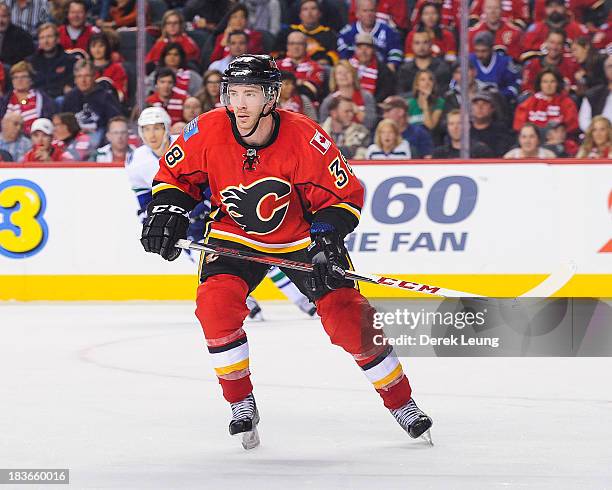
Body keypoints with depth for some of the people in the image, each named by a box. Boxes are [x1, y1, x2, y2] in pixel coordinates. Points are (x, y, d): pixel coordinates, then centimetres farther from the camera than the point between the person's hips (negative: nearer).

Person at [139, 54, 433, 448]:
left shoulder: (305, 139, -27)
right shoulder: (208, 133, -21)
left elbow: (346, 194, -16)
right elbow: (174, 175, -1)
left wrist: (327, 235, -31)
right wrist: (166, 212, -17)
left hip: (302, 235, -2)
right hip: (235, 234, 2)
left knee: (347, 317, -10)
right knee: (216, 303, -23)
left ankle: (402, 402, 9)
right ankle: (242, 404, -6)